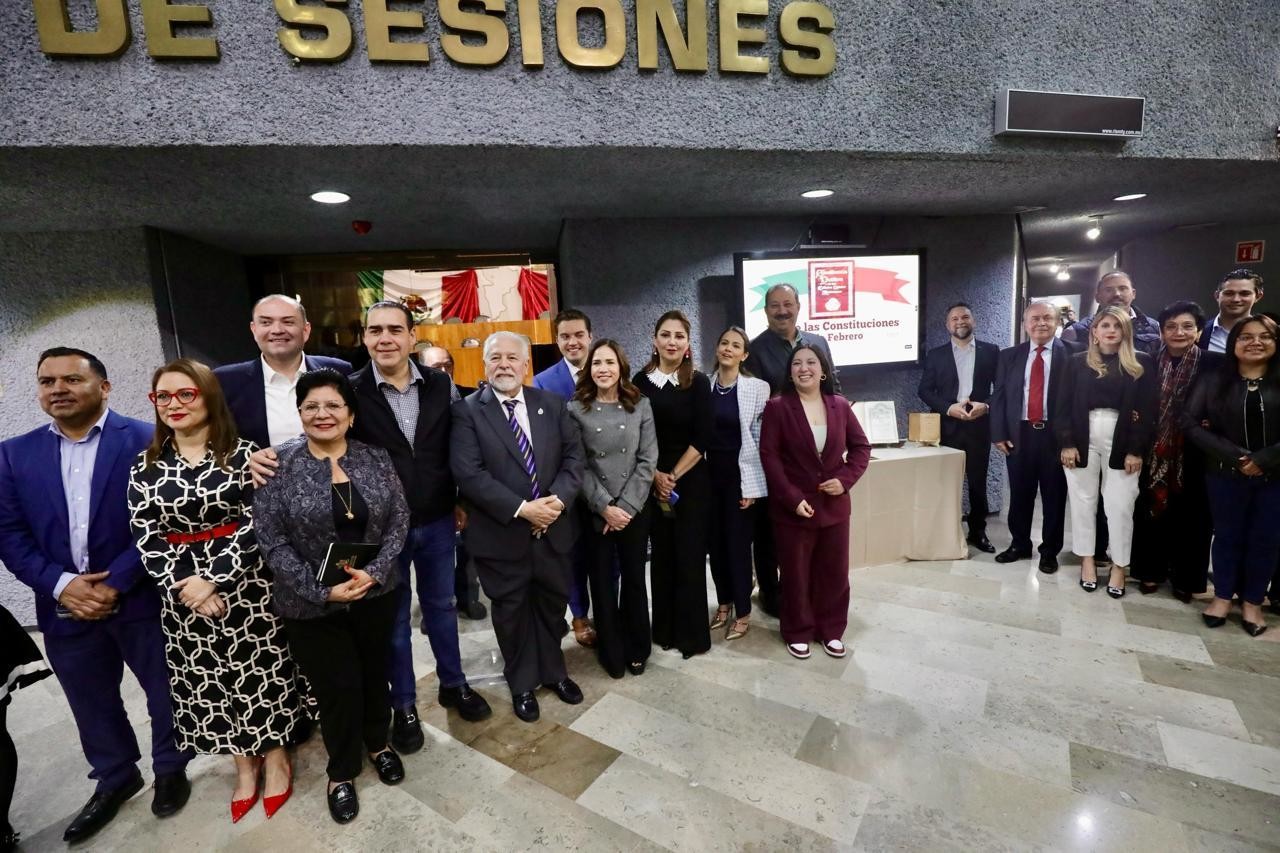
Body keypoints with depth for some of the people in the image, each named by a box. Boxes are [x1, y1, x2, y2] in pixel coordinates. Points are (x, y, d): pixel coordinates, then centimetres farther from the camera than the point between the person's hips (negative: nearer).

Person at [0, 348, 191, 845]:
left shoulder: (146, 441, -9)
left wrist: (115, 583, -17)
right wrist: (61, 584, -12)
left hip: (140, 599, -4)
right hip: (65, 606, 4)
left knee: (164, 692, 12)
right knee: (92, 703, 20)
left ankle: (171, 769, 36)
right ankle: (115, 779, 42)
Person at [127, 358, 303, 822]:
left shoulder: (242, 453, -7)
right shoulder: (145, 466, 2)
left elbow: (254, 524, -11)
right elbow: (146, 537, -2)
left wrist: (215, 580, -17)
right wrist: (185, 586, -13)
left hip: (246, 582, -3)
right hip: (182, 590, 3)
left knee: (262, 671, 8)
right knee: (206, 680, 13)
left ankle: (275, 757, 30)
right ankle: (244, 764, 34)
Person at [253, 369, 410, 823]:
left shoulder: (376, 458, -3)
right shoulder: (278, 464, -11)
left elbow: (398, 521, -3)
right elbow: (271, 540, -11)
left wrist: (374, 571, -16)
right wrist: (321, 590, -17)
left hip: (377, 594, 3)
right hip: (312, 605, -2)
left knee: (374, 674, 19)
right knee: (337, 687, 9)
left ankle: (378, 743, 47)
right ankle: (342, 772, 37)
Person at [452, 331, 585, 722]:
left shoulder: (552, 404, 3)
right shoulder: (467, 410, -8)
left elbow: (574, 455, -1)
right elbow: (469, 473, -17)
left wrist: (559, 498, -18)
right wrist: (522, 509, -22)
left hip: (553, 528, 3)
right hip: (501, 534, -3)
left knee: (553, 604, 20)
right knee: (512, 612, 16)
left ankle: (553, 670, 44)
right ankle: (523, 683, 39)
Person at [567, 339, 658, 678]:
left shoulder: (640, 406, 2)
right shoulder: (575, 409, -2)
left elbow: (648, 460, -3)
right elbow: (578, 465, -5)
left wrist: (626, 506, -11)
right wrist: (604, 506, -13)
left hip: (634, 509, 1)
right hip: (595, 512, -1)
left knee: (634, 578, 12)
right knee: (602, 582, 10)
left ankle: (637, 649, 33)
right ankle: (612, 653, 29)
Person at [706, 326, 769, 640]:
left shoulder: (757, 388, -7)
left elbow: (759, 439, -6)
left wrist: (751, 486, -9)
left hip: (739, 476, -3)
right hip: (709, 474, 4)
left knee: (738, 543, 4)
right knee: (715, 542, 13)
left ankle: (743, 613, 23)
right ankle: (724, 604, 33)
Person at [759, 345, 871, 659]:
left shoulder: (840, 406, 2)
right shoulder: (777, 407, -9)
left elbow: (861, 446, 8)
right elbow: (769, 456, -12)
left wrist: (846, 478, -9)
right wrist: (792, 498, -17)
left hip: (834, 504, 4)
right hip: (793, 507, -3)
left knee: (835, 571, 14)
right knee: (796, 573, 10)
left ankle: (831, 630, 34)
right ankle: (797, 632, 30)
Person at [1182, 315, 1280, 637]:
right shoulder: (1213, 381, 0)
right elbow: (1191, 423, -6)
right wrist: (1235, 456, -14)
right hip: (1226, 475, 0)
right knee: (1227, 535, 10)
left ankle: (1252, 601, 26)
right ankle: (1223, 596, 24)